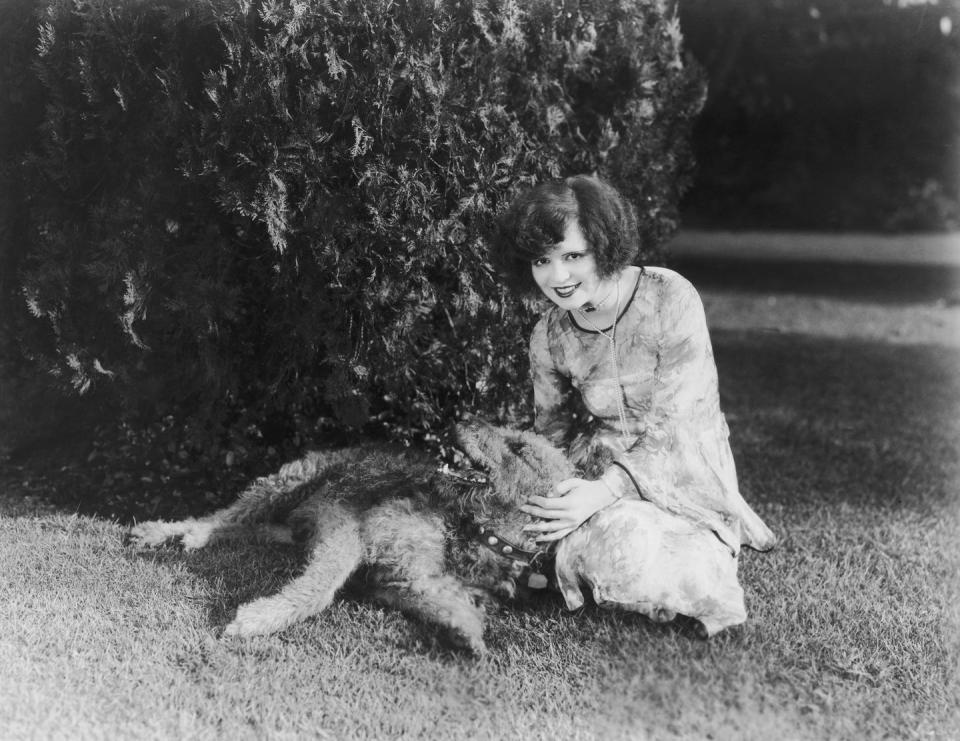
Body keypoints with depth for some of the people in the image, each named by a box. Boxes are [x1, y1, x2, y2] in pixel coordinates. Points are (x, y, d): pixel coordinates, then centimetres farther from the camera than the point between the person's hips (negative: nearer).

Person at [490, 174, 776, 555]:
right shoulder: (548, 337, -5)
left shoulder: (670, 298, -18)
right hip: (602, 481, 3)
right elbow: (551, 433, 7)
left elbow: (675, 424, -21)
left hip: (686, 480, -3)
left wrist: (606, 490, -34)